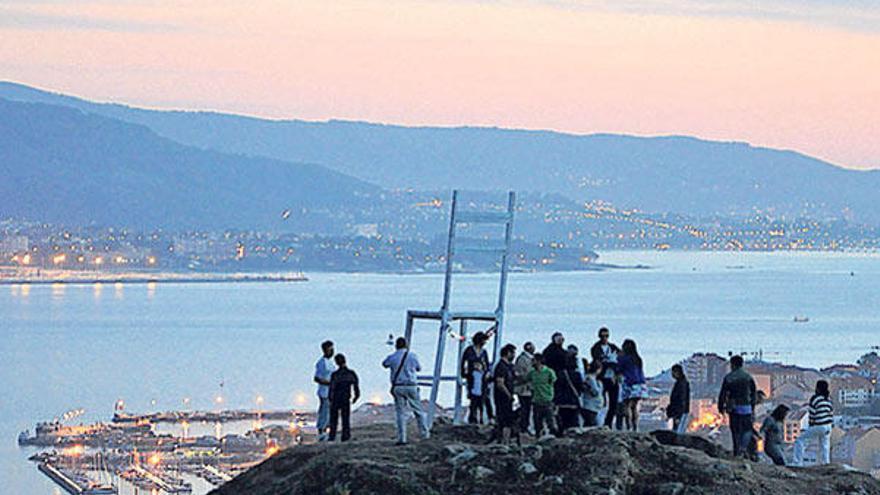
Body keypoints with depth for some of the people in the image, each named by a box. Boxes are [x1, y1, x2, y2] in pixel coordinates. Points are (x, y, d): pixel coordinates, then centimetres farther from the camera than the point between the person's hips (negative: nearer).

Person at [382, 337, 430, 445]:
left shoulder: (392, 357, -2)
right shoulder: (412, 356, -4)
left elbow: (384, 364, 20)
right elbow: (419, 368, 12)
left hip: (397, 387, 1)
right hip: (411, 386, 0)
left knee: (401, 413, 3)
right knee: (418, 410, 14)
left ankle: (401, 438, -4)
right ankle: (425, 433, 20)